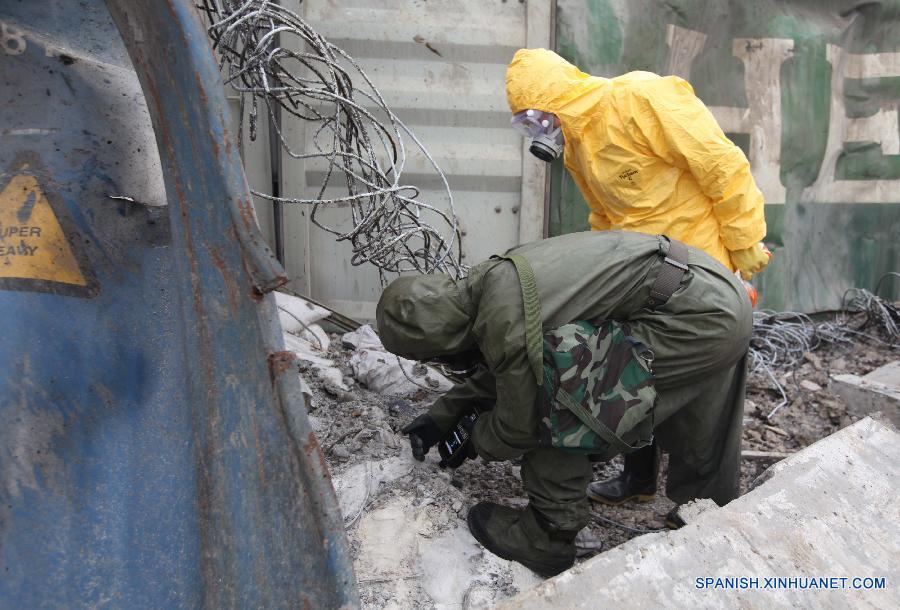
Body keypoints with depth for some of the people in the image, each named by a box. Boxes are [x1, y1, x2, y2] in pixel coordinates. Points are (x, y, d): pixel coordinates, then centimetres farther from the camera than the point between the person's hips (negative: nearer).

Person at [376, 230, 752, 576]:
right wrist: (442, 414, 20)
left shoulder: (505, 320, -23)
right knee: (700, 442, 25)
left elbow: (519, 427, -8)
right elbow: (503, 367, 21)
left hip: (698, 318, -10)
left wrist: (475, 441, 13)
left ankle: (548, 537, 7)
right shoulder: (493, 279, 5)